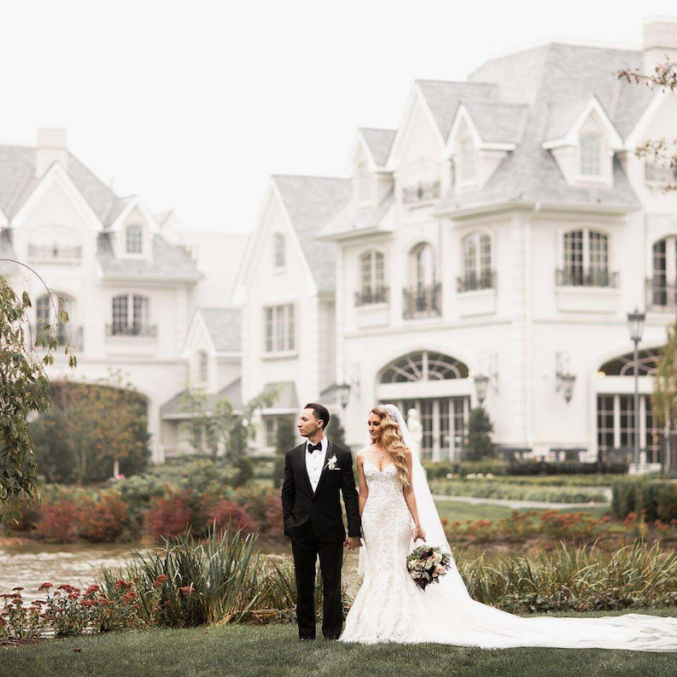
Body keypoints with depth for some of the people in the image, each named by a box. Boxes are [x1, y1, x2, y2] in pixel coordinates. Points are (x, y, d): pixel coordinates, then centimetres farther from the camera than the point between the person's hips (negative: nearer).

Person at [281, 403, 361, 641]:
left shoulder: (341, 455, -2)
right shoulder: (293, 456, 6)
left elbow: (350, 495, -1)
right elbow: (287, 493, 11)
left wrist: (354, 531, -4)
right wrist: (288, 524, 3)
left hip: (331, 530, -2)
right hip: (301, 530, 3)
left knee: (332, 584, 2)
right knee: (304, 584, 8)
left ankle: (332, 633, 11)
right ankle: (306, 633, 16)